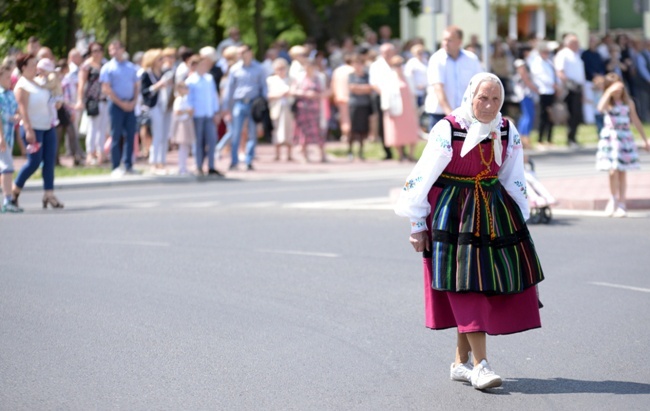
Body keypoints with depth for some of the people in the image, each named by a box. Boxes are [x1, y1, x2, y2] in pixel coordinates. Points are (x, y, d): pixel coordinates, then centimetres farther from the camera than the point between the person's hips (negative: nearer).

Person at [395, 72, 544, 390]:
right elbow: (423, 177, -9)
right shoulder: (448, 130, -13)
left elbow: (513, 180, 13)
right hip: (454, 216, -5)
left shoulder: (507, 132, 2)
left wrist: (520, 218, 14)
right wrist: (417, 224, -6)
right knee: (466, 284, -10)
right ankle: (480, 364, -13)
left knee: (494, 284, 5)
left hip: (494, 213, 5)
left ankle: (461, 362, 16)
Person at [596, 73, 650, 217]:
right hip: (610, 138, -2)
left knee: (622, 172, 4)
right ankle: (614, 198, 15)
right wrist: (609, 92, -28)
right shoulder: (608, 102, -3)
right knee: (613, 171, -10)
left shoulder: (628, 102, 5)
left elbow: (636, 121, 12)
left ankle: (621, 204, 10)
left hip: (625, 138, 2)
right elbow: (600, 108, -28)